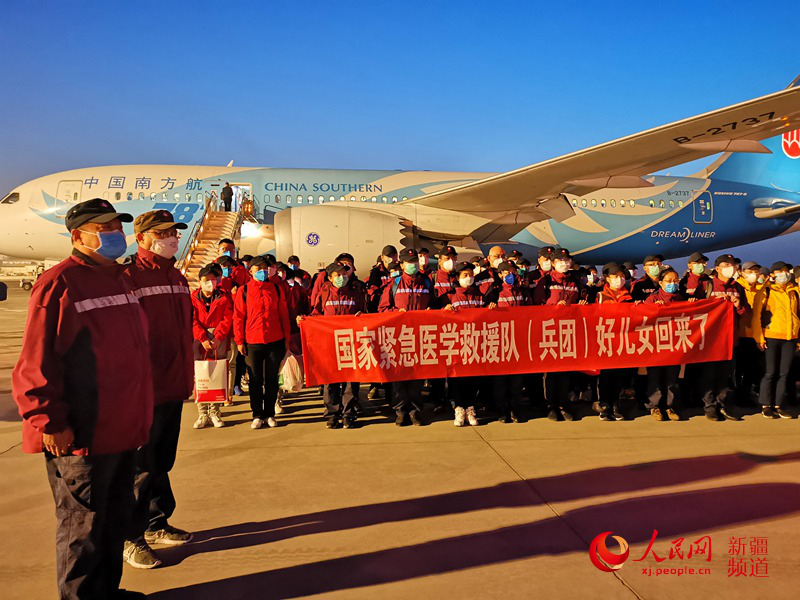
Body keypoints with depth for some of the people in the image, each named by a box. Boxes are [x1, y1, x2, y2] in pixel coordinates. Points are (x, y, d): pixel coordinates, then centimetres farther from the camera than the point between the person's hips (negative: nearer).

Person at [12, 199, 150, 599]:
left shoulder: (118, 280, 13)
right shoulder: (59, 284, -14)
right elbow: (37, 363, -17)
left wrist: (138, 414, 21)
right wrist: (50, 422, -18)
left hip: (123, 429, 9)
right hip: (80, 436, -9)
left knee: (116, 517, 20)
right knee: (83, 525, 6)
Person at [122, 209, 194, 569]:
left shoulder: (176, 278, 11)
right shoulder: (128, 277, -13)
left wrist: (187, 378, 16)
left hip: (174, 388, 7)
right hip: (144, 391, -7)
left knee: (162, 462, 18)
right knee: (140, 468, 4)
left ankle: (156, 524, 33)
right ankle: (130, 538, 20)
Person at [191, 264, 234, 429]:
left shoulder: (224, 298, 6)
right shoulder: (193, 298, 7)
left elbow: (227, 319, -1)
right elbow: (193, 321, 0)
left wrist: (217, 338, -12)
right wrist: (203, 339, -12)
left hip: (219, 341, 0)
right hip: (199, 341, 0)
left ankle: (214, 412, 7)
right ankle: (202, 414, 2)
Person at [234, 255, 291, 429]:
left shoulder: (276, 288, 6)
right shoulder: (244, 291, 2)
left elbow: (284, 314, 8)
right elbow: (238, 317, 1)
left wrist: (286, 337, 6)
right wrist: (239, 340, -4)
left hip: (275, 341, 1)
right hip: (252, 342, -1)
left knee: (272, 379, 8)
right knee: (255, 380, 6)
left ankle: (270, 414, 18)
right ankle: (257, 415, 16)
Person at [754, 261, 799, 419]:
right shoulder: (766, 291, 1)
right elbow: (757, 315, -2)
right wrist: (759, 337, -8)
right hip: (771, 337, -3)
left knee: (784, 373, 5)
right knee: (771, 372, 0)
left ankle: (779, 405, 13)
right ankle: (766, 405, 8)